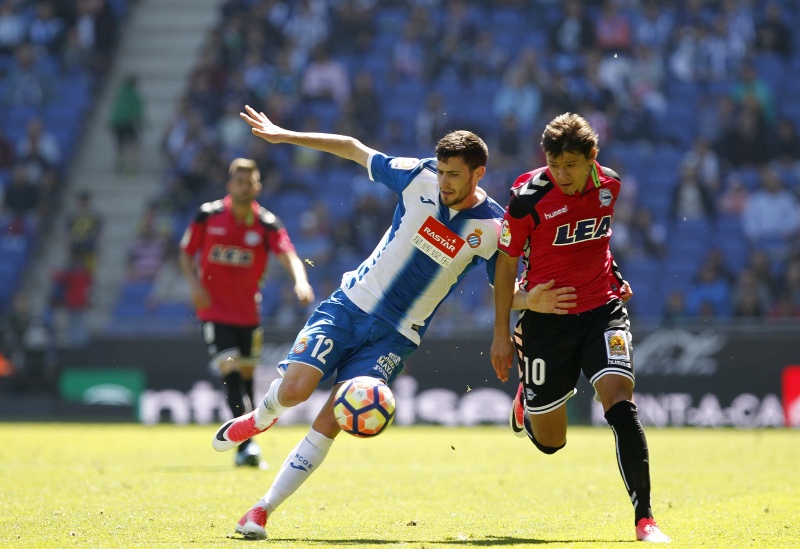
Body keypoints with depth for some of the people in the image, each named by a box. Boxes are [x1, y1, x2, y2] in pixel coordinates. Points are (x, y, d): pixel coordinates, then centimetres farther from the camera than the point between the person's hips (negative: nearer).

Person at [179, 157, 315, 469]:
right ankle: (245, 447, -21)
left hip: (248, 312, 2)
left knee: (246, 374, 11)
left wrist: (300, 281, -40)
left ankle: (246, 447, 27)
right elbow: (186, 253, 6)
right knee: (231, 371, -16)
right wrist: (194, 284, -12)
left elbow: (287, 254, -20)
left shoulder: (267, 224, -5)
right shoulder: (208, 215, -4)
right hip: (214, 310, -2)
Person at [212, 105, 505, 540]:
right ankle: (260, 418, 21)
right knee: (294, 390, -18)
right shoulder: (419, 178, -7)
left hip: (395, 336, -1)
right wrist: (284, 136, 5)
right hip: (350, 305, 1)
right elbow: (354, 149, 6)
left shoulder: (492, 228, -10)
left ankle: (263, 511, -2)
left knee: (329, 422, -13)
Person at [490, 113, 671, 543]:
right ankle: (527, 401, 45)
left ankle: (644, 519, -17)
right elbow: (505, 265, -4)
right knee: (549, 442, 6)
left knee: (619, 399, -22)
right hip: (546, 317, -2)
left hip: (602, 309, 2)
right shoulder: (528, 197, -14)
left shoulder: (609, 185, -2)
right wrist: (501, 334, -3)